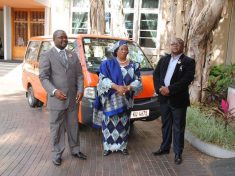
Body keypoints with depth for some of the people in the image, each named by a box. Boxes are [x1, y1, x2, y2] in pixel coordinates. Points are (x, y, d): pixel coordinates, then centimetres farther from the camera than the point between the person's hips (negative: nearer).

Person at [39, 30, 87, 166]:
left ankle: (75, 150, 30)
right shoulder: (47, 55, -3)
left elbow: (79, 75, 9)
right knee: (57, 127, 7)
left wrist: (80, 90, -6)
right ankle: (57, 153, 21)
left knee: (73, 125, 15)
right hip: (56, 99, -4)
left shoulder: (73, 55, 11)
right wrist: (54, 91, -24)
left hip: (73, 98, 4)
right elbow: (43, 77, -10)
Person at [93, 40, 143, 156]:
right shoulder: (107, 64, -1)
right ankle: (108, 146, 14)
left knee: (123, 123, 8)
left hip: (125, 100, 3)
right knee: (109, 123, 2)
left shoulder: (133, 65, 8)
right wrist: (116, 87, -24)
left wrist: (128, 87, -19)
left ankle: (122, 146, 21)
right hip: (110, 100, -2)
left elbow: (138, 81, 1)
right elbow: (103, 79, -11)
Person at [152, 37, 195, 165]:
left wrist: (170, 89, -22)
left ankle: (178, 153, 19)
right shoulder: (163, 59, 11)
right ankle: (165, 148, 32)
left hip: (178, 100, -4)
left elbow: (187, 79, -16)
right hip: (164, 98, 5)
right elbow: (156, 74, 5)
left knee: (178, 128, 6)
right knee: (165, 125, 17)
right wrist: (160, 88, -14)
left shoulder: (188, 61, -4)